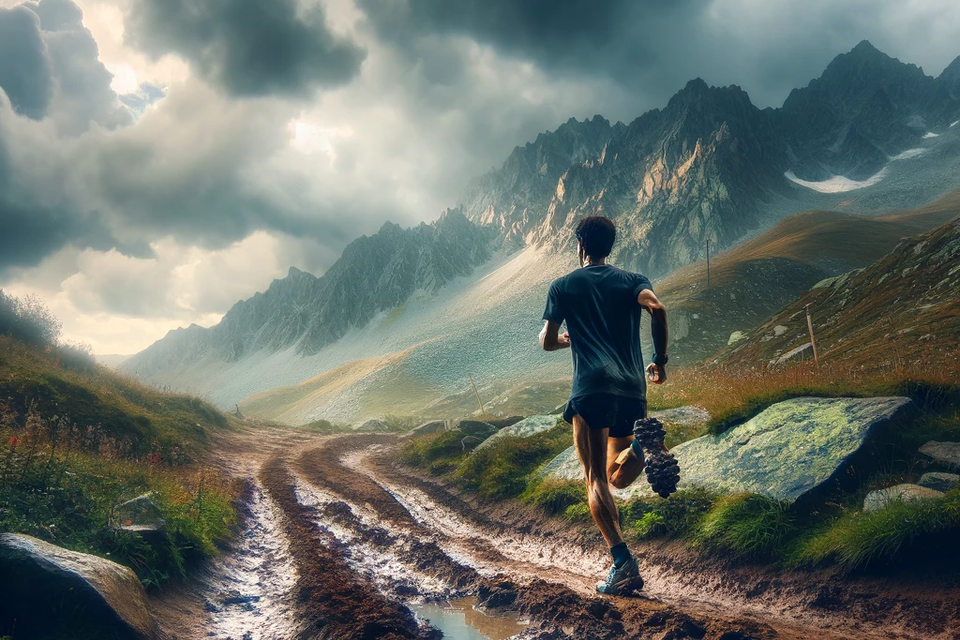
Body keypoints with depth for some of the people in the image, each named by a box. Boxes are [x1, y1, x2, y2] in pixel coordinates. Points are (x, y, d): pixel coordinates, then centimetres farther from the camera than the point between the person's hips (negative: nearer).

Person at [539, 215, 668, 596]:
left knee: (596, 481, -1)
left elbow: (547, 342, 10)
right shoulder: (631, 281, 16)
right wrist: (660, 361, 3)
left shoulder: (563, 286, 12)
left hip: (592, 389, -3)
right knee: (619, 478, 15)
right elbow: (657, 308, -6)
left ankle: (623, 562, -18)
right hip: (633, 389, 3)